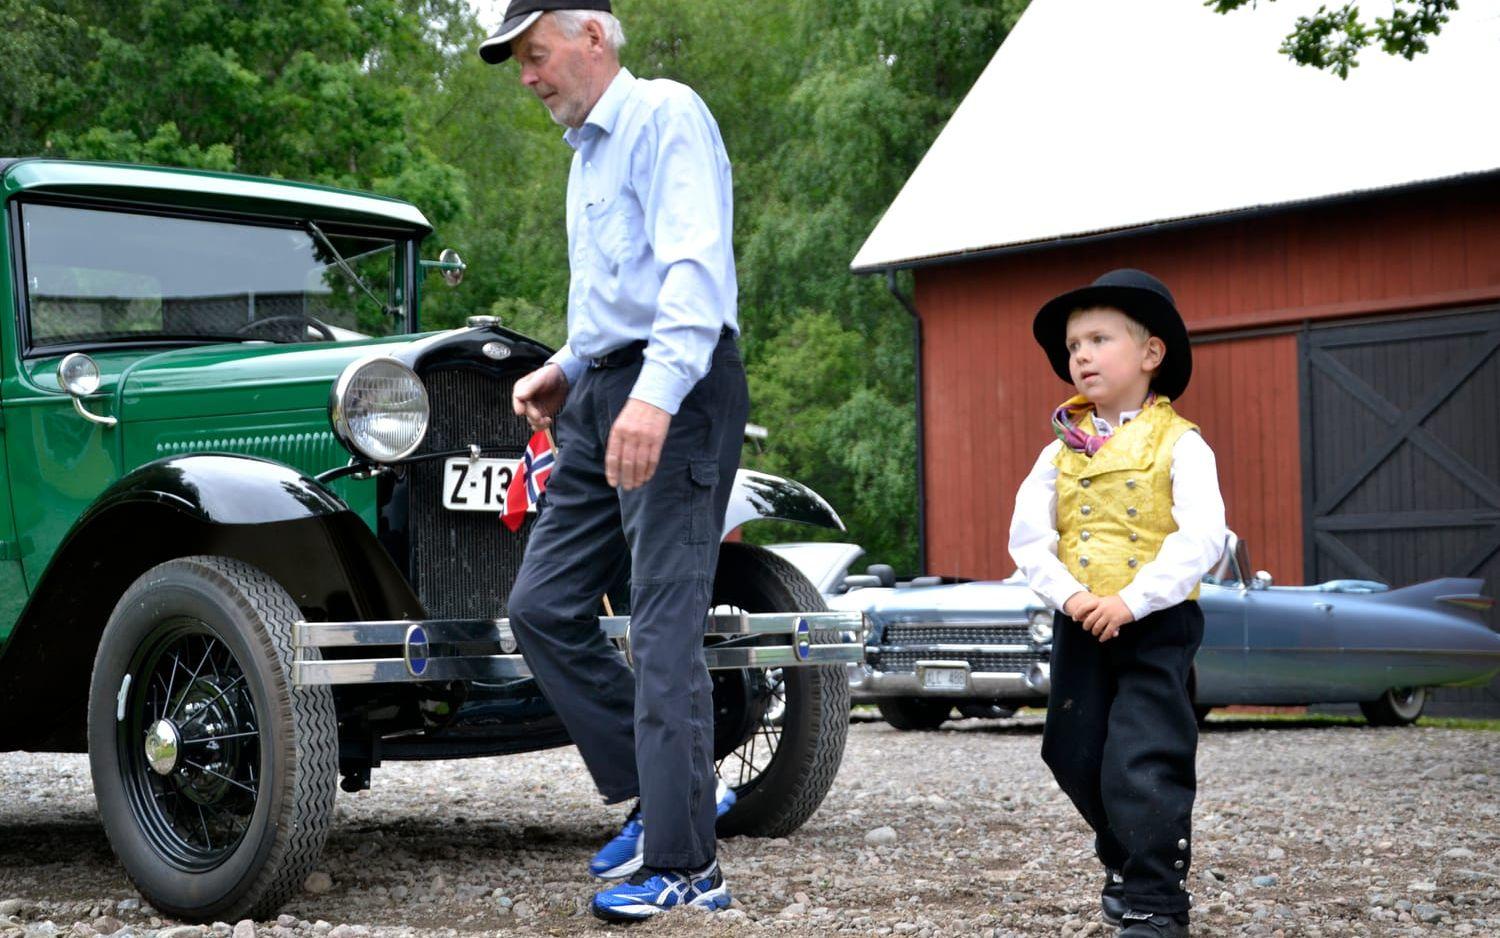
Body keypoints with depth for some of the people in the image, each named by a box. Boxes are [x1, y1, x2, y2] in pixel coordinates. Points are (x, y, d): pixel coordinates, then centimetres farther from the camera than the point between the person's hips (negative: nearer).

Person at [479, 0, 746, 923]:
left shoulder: (666, 114, -6)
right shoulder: (586, 151, 24)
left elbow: (695, 263, -20)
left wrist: (658, 392, -32)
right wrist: (567, 368, 16)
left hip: (677, 393, -10)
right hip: (602, 396, 10)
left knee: (667, 625, -11)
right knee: (544, 606, 6)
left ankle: (684, 864, -7)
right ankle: (666, 792, 14)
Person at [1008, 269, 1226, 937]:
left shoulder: (1178, 444, -6)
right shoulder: (1061, 452, 8)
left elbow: (1201, 539, -16)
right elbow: (1027, 536, 2)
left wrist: (1131, 601, -21)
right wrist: (1068, 594, -14)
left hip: (1156, 625, -5)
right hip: (1078, 627, 5)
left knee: (1145, 763, -9)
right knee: (1077, 757, 12)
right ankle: (1124, 862, 34)